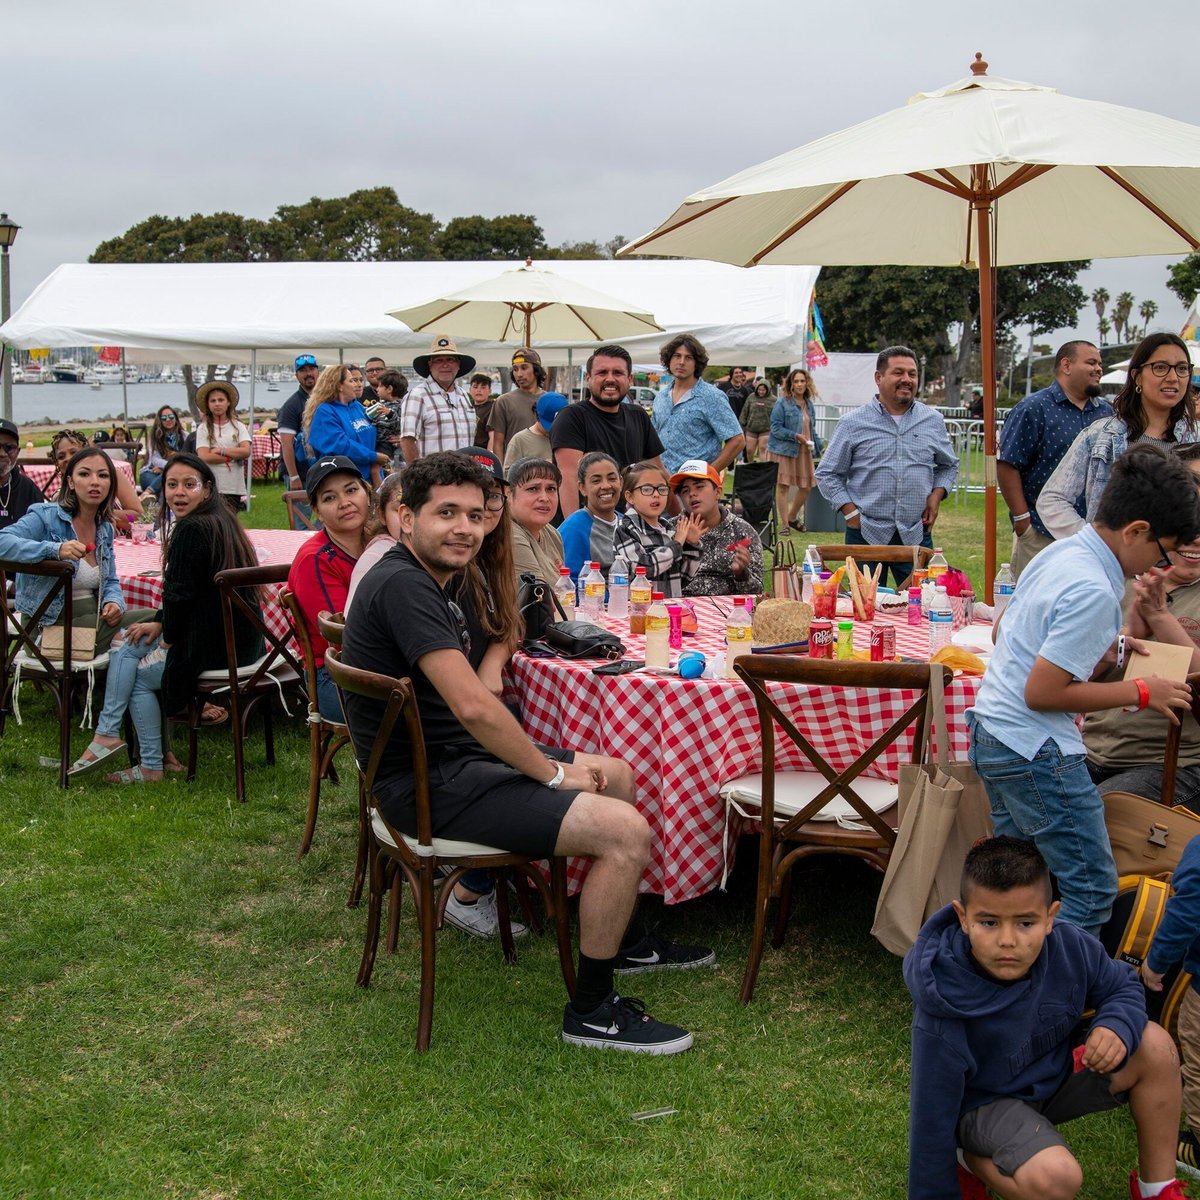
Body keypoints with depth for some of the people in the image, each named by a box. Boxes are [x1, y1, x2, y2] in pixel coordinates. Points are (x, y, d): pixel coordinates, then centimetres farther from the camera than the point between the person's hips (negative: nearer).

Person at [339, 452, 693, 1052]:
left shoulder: (428, 584, 14)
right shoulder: (404, 585, -20)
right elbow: (472, 706, -26)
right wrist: (552, 772, -17)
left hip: (457, 758, 11)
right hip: (431, 784, -11)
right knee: (627, 830, -19)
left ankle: (622, 936, 36)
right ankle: (590, 1012, -3)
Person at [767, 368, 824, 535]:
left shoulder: (808, 404, 11)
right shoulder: (782, 403, -8)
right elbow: (776, 428, -11)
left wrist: (816, 445, 9)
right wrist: (795, 436, -20)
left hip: (804, 451, 6)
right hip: (784, 450, -6)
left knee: (806, 486, 8)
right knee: (783, 486, -2)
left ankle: (792, 518, 28)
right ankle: (785, 524, 5)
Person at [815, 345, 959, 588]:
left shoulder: (933, 421, 10)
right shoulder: (853, 423, 1)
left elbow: (949, 466, 22)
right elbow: (827, 474, 4)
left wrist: (936, 495, 3)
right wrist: (850, 512, -6)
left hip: (917, 535, 2)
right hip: (866, 535, -2)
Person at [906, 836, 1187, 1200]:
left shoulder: (1070, 948, -21)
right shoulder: (944, 1017, -33)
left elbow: (1123, 987, 1)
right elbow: (932, 1119, -22)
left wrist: (1117, 1026, -22)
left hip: (1054, 1076, 6)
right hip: (984, 1103, -6)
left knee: (1155, 1045, -12)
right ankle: (973, 1163, -1)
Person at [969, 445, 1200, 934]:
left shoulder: (1059, 551, 6)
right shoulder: (1094, 592, -23)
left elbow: (1002, 633, 19)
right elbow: (1042, 692, -23)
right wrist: (1138, 692, -13)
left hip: (991, 731, 10)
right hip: (1035, 750, -10)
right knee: (1091, 891, 1)